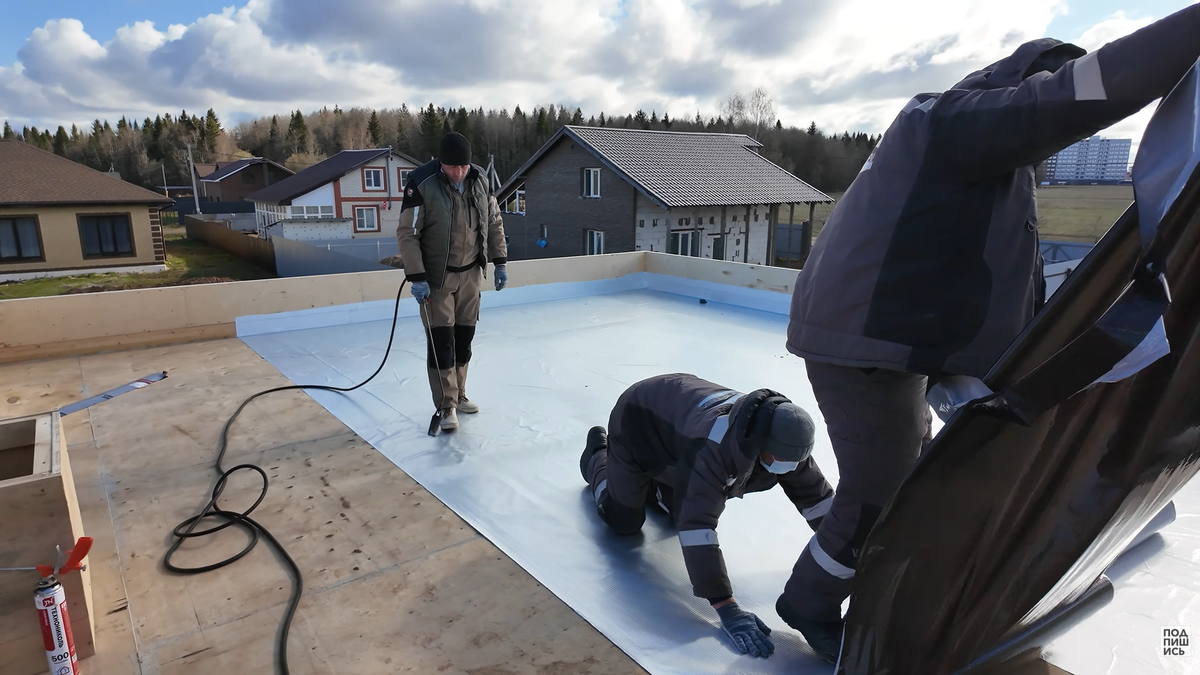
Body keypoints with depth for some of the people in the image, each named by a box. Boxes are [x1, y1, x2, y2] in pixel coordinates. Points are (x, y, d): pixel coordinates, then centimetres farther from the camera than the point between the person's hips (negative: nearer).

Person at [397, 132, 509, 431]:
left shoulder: (480, 180, -2)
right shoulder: (421, 183, -17)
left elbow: (494, 223, 9)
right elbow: (407, 234, -15)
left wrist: (499, 262, 7)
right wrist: (416, 278, -18)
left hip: (471, 272, 5)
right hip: (437, 276, -4)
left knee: (464, 336, 12)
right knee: (440, 340, -4)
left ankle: (458, 394, 28)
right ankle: (447, 406, 7)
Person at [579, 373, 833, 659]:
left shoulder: (784, 437, -24)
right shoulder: (712, 446, -47)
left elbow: (817, 495, -14)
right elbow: (697, 525, -50)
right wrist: (726, 608, -50)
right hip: (639, 422, -6)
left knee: (678, 507, 12)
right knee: (624, 521, 7)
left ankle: (649, 482, 40)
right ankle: (598, 456, 33)